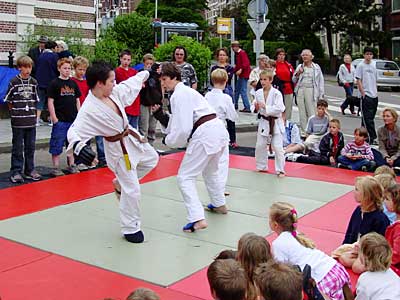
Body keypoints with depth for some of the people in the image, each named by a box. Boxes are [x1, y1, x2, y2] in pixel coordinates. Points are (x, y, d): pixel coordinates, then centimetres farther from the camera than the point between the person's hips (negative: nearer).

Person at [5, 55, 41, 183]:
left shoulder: (33, 82, 7)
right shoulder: (14, 82, -5)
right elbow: (9, 101, 0)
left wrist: (33, 113, 8)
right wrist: (15, 112, 0)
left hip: (31, 120, 4)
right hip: (18, 121, -4)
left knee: (30, 146, 10)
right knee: (18, 147, 1)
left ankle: (30, 170, 21)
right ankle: (16, 172, 7)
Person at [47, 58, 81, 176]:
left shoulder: (73, 83, 10)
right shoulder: (55, 83, -4)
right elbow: (50, 101, -6)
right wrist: (54, 118, -12)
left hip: (73, 119, 5)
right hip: (60, 120, -5)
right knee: (57, 144, 0)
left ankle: (72, 165, 24)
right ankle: (56, 167, 9)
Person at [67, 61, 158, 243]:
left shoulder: (113, 93, -5)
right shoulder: (89, 109, -27)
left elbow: (129, 84, 13)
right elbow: (74, 131, -36)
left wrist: (145, 74, 29)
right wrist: (77, 146, -57)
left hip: (131, 137, 8)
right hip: (119, 148, -8)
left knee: (152, 158, 28)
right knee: (131, 190, -2)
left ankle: (121, 182, 37)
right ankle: (130, 228, 17)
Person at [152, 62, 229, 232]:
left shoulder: (178, 95, -10)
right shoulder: (185, 91, 21)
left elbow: (183, 128, -16)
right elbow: (177, 123, 21)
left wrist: (169, 141, 0)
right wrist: (160, 115, 8)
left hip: (204, 135, -10)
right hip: (219, 130, 10)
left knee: (185, 177, -4)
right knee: (211, 170, 33)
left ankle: (197, 219, -10)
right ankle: (219, 204, 51)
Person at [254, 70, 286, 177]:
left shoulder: (276, 93, -15)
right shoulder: (258, 93, 2)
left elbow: (279, 108, -24)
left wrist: (265, 107, -26)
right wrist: (257, 108, -11)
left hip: (275, 123, -5)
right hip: (264, 122, 5)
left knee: (278, 147, -4)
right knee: (260, 145, 11)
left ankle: (280, 170, 8)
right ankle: (261, 167, 30)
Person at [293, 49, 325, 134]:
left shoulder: (316, 67, 7)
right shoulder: (299, 67, 15)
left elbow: (321, 81, 7)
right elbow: (294, 80, 17)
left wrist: (321, 95, 1)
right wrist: (297, 73, -2)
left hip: (310, 90, -3)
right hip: (300, 91, 3)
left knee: (311, 112, -7)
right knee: (302, 113, 3)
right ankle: (304, 131, 9)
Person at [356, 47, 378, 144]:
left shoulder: (373, 65, 12)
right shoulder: (361, 65, -5)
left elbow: (375, 80, 18)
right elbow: (358, 81, -8)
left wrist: (376, 92, 12)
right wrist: (363, 93, -13)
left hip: (374, 95, 7)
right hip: (366, 95, -6)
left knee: (368, 117, 12)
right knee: (368, 118, -7)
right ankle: (372, 138, -7)